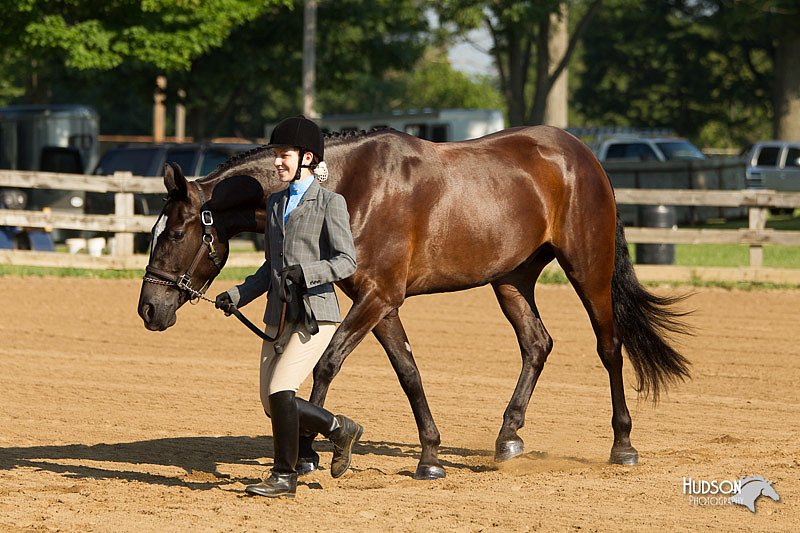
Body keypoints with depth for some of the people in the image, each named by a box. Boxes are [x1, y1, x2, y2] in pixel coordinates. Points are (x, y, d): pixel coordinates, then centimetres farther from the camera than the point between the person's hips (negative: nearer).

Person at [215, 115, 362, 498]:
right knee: (273, 404, 6)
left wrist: (305, 272, -28)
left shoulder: (329, 203, -6)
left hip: (316, 314, -8)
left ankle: (285, 477, -6)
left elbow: (346, 262, -13)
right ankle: (341, 430, 28)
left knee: (280, 390, -19)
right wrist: (237, 296, 8)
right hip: (279, 317, 8)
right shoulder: (276, 204, 16)